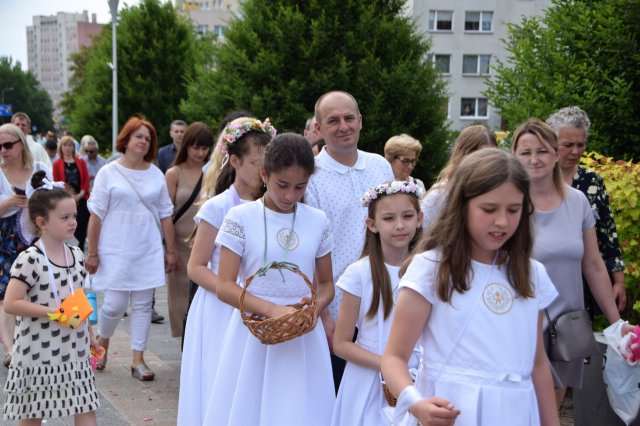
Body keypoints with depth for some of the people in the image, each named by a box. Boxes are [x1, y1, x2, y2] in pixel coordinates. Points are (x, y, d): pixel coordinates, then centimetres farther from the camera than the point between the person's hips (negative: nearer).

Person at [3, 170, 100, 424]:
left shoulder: (76, 255, 4)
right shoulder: (30, 259, -17)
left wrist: (90, 335, 18)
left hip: (74, 348, 6)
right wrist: (53, 311, -24)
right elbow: (11, 303, -21)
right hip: (39, 351, -6)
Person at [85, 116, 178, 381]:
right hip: (116, 251, -3)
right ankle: (102, 343, 25)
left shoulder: (156, 175, 7)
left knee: (143, 304, 4)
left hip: (148, 251, 3)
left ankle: (138, 359, 13)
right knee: (115, 304, -4)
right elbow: (96, 215, -2)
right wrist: (92, 252, -4)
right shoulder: (109, 173, -2)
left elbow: (165, 215, 9)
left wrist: (171, 250, 8)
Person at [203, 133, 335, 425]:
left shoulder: (318, 222, 3)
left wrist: (316, 307, -13)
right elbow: (224, 287, -10)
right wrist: (272, 310, -23)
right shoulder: (241, 218, -6)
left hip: (303, 336, 2)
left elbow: (326, 283, 10)